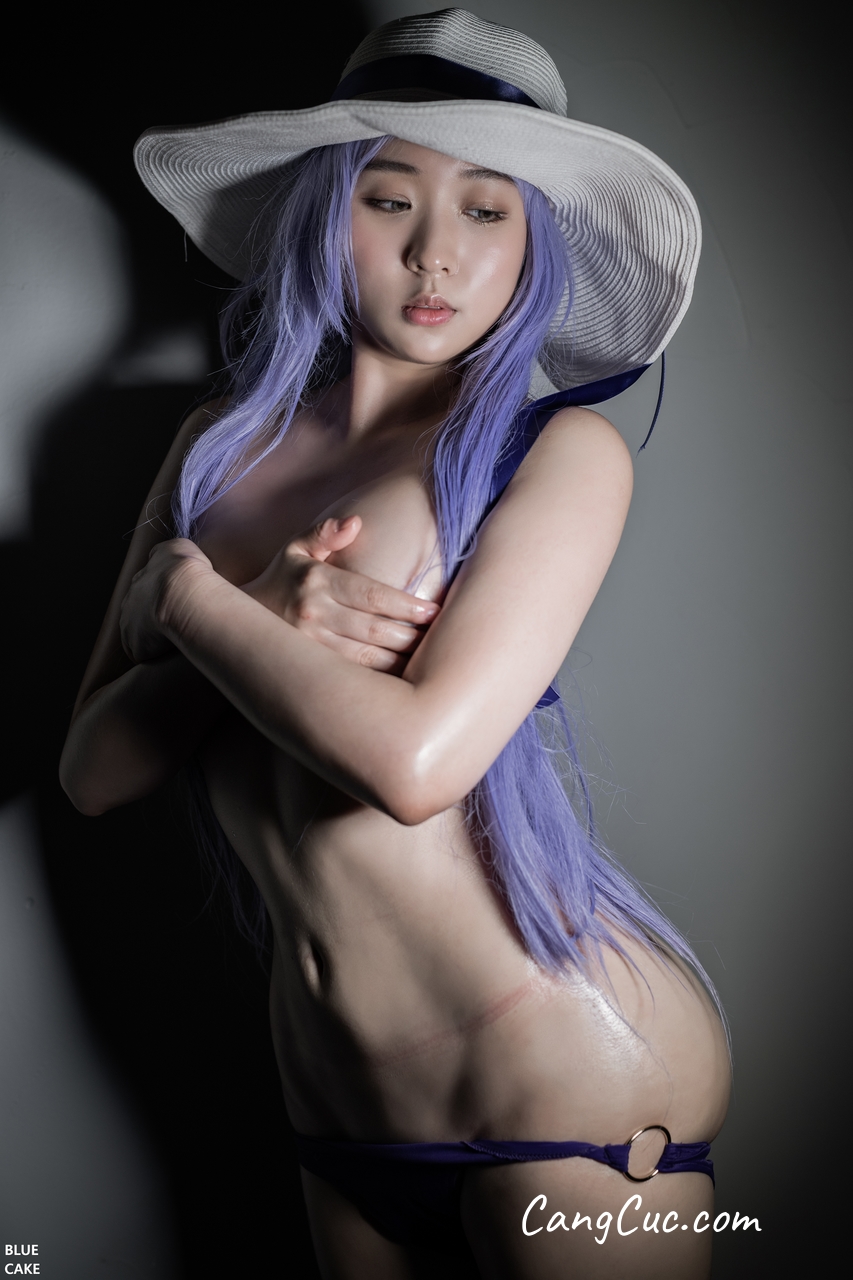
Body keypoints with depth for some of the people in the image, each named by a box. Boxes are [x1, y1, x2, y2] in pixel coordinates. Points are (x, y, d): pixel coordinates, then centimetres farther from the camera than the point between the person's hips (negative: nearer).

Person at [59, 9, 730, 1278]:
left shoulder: (562, 448, -10)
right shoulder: (224, 443, 4)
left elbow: (415, 759, -23)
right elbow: (92, 769, 1)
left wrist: (192, 596, -10)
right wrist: (267, 632, -16)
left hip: (571, 1082, -4)